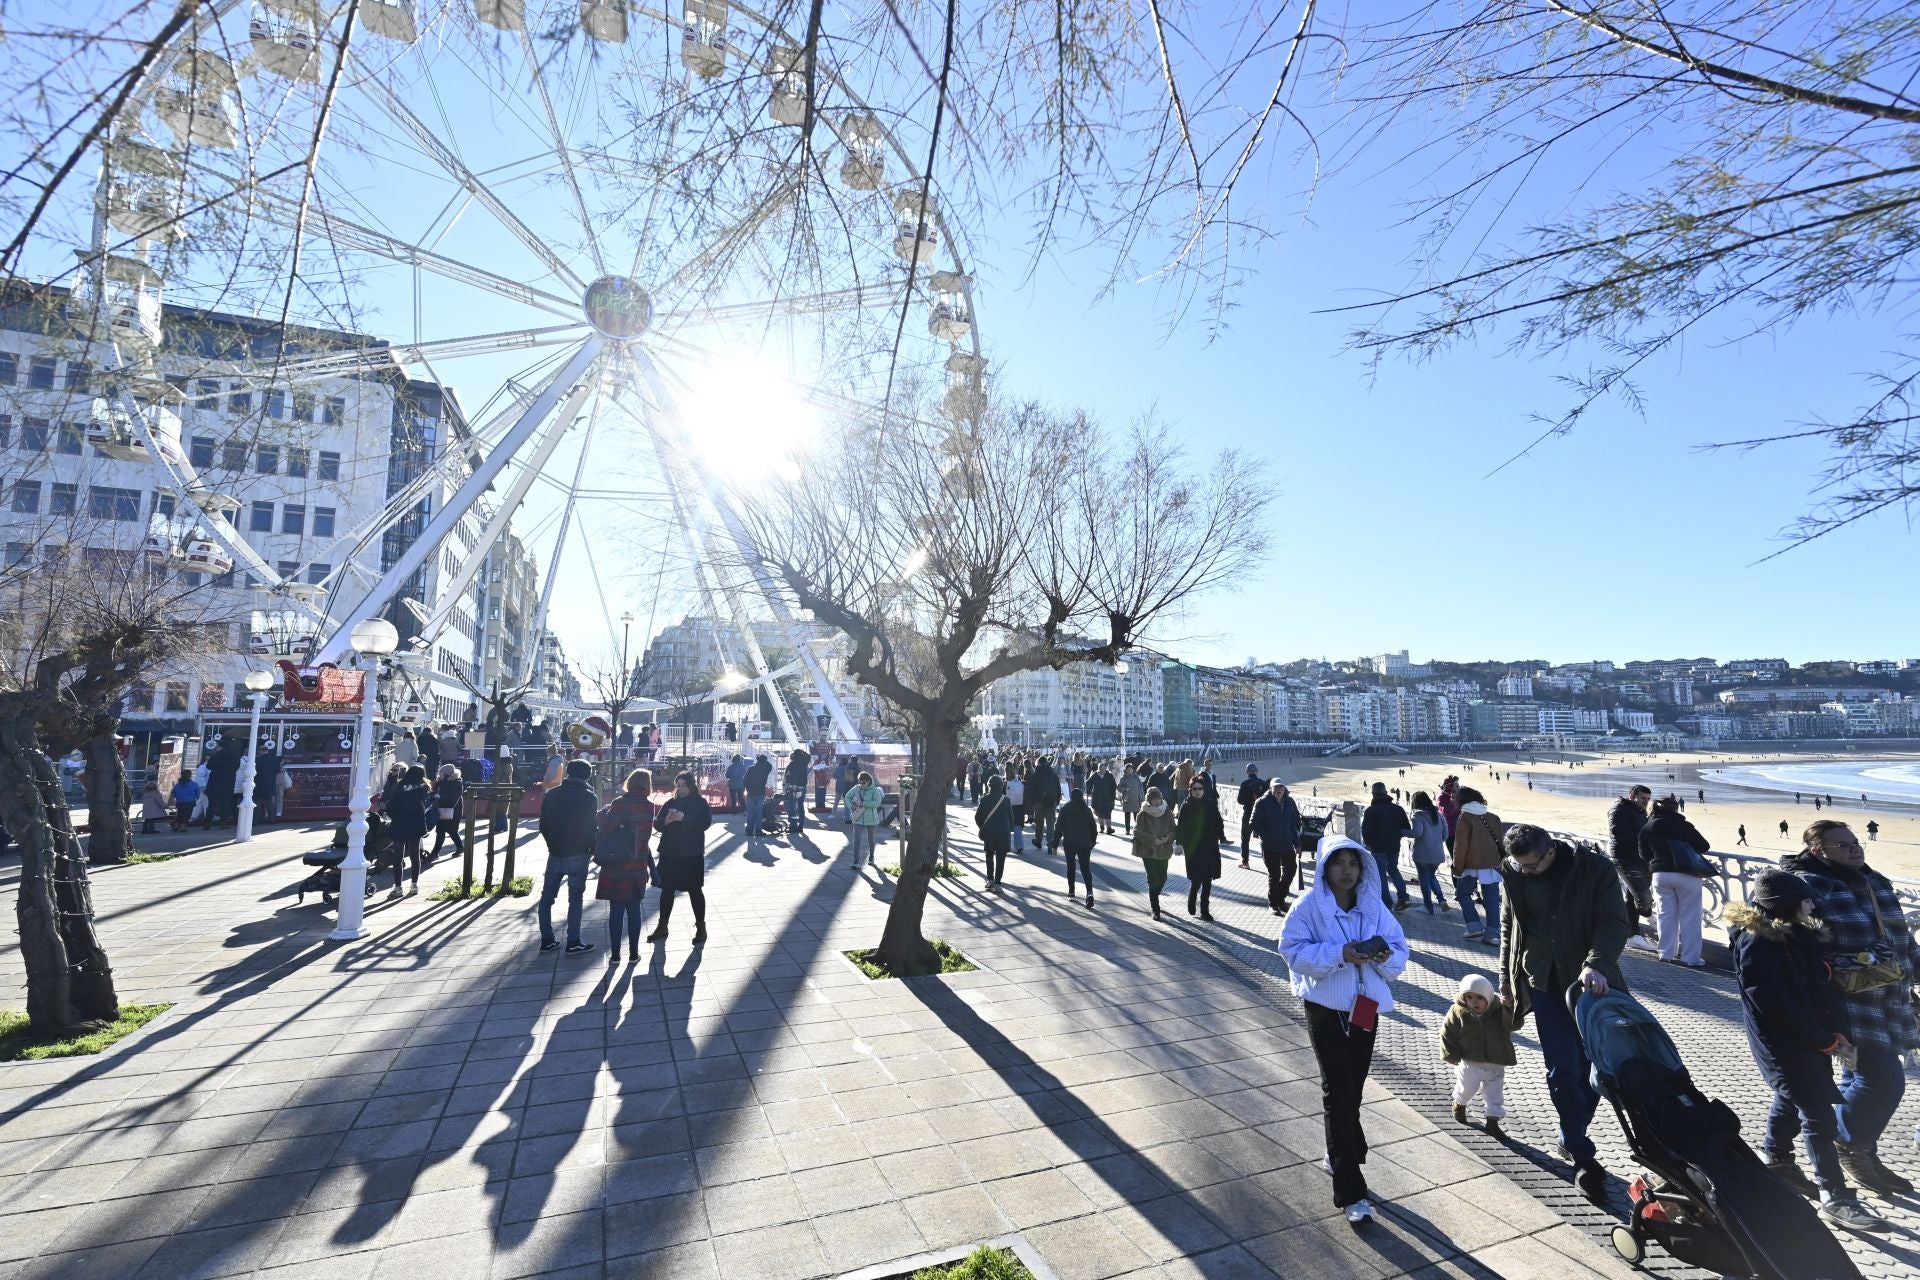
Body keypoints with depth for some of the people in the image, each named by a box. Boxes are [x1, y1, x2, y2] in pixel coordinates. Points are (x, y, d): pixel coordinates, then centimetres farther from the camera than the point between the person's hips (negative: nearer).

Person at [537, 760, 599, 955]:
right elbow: (592, 827, -7)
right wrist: (592, 850, 8)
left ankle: (546, 939, 16)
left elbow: (543, 824, 6)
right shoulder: (589, 797, -8)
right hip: (577, 855, -4)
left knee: (547, 897, 13)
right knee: (575, 899, 2)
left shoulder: (552, 794, 4)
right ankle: (573, 942, 3)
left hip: (555, 853, 4)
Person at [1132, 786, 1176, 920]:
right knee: (1153, 878, -5)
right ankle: (1155, 909, 3)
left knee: (1162, 877, 10)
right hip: (1148, 851, -3)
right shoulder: (1143, 813, -9)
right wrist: (1153, 840, -18)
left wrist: (1168, 838, -13)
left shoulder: (1167, 812, 1)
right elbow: (1137, 831, -10)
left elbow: (1173, 830, 8)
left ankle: (1153, 897, 40)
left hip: (1163, 851, 4)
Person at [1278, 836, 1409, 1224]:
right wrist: (1340, 953, -28)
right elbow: (1294, 949, -17)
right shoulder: (1309, 905, -14)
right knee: (1339, 1092, -4)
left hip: (1365, 1007, 5)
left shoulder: (1373, 905, 0)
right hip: (1326, 1008, -5)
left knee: (1353, 1089, 18)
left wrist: (1384, 955, -20)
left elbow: (1399, 949, 2)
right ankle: (1351, 1193, 2)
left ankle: (1341, 1156, 41)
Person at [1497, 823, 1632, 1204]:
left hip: (1588, 979, -1)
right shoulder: (1515, 874, -5)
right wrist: (1508, 982, 12)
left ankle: (1572, 1138, 30)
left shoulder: (1595, 868, -13)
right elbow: (1509, 929, 7)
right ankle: (1583, 1157, 10)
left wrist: (1596, 964, -30)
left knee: (1591, 1067, 8)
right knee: (1563, 1069, -2)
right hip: (1543, 981, 1)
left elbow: (1616, 922, -13)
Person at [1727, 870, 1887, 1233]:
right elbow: (1777, 1006, -23)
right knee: (1818, 1114, -4)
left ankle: (1776, 1162, 38)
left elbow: (1825, 985, 8)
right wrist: (1825, 1040, -16)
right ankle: (1834, 1196, 5)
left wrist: (1837, 1031, -3)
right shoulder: (1757, 945, -24)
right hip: (1783, 1043, -9)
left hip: (1811, 1036, 9)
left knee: (1792, 1100, 21)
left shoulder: (1801, 935, 1)